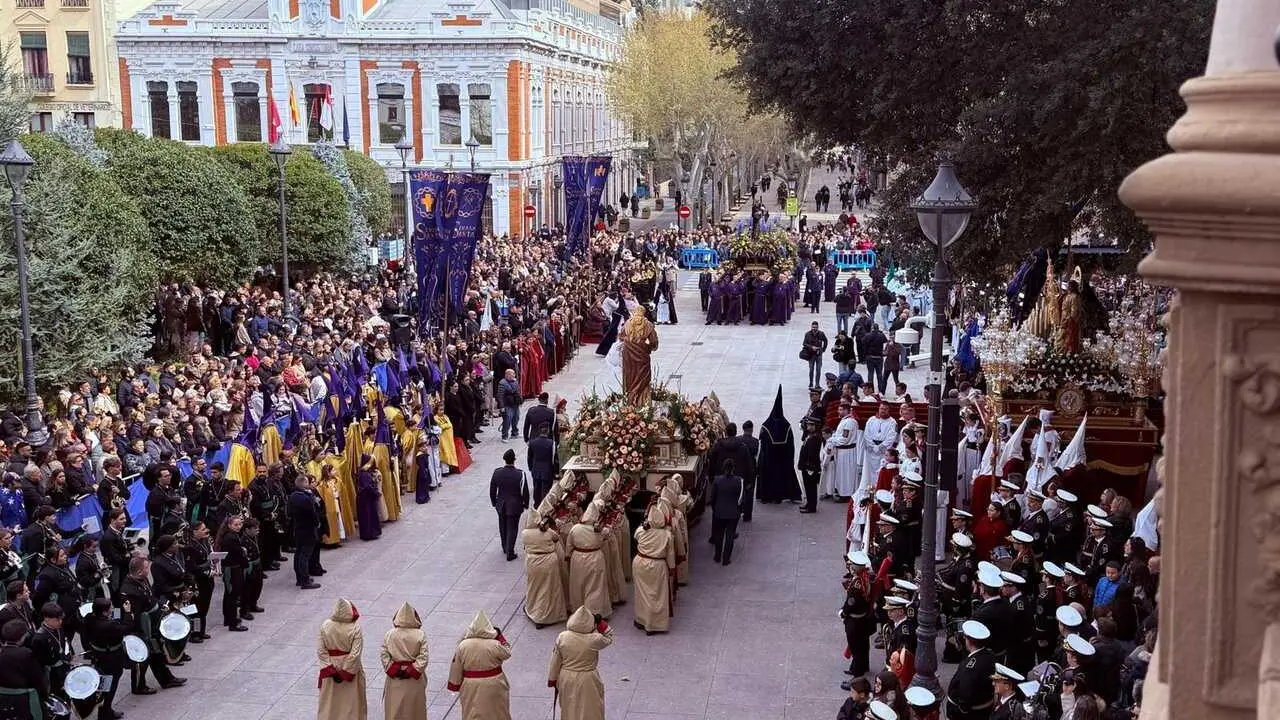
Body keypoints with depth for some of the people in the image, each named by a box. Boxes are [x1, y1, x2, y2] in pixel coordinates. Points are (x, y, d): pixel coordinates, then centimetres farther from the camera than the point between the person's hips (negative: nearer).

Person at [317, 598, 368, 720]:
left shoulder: (325, 626, -12)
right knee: (350, 702, 13)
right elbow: (355, 653, -20)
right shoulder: (355, 628, -20)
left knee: (330, 701, 18)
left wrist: (331, 670, -8)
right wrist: (345, 673, -13)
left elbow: (321, 650, -10)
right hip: (351, 669, -2)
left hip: (330, 669, 2)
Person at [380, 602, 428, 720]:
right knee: (415, 709, 14)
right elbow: (423, 657, -15)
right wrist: (412, 671, -11)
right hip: (414, 680, -1)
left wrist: (392, 671, -6)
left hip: (395, 680, 1)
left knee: (394, 708, 11)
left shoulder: (389, 634, -7)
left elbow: (384, 655, -8)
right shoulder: (420, 635, -11)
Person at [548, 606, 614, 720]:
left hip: (566, 678, 3)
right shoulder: (594, 640, -24)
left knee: (569, 710, 23)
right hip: (586, 681, -3)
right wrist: (602, 624, -3)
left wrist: (552, 679, 9)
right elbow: (609, 639, -2)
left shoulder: (562, 637, -15)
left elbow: (555, 661, -4)